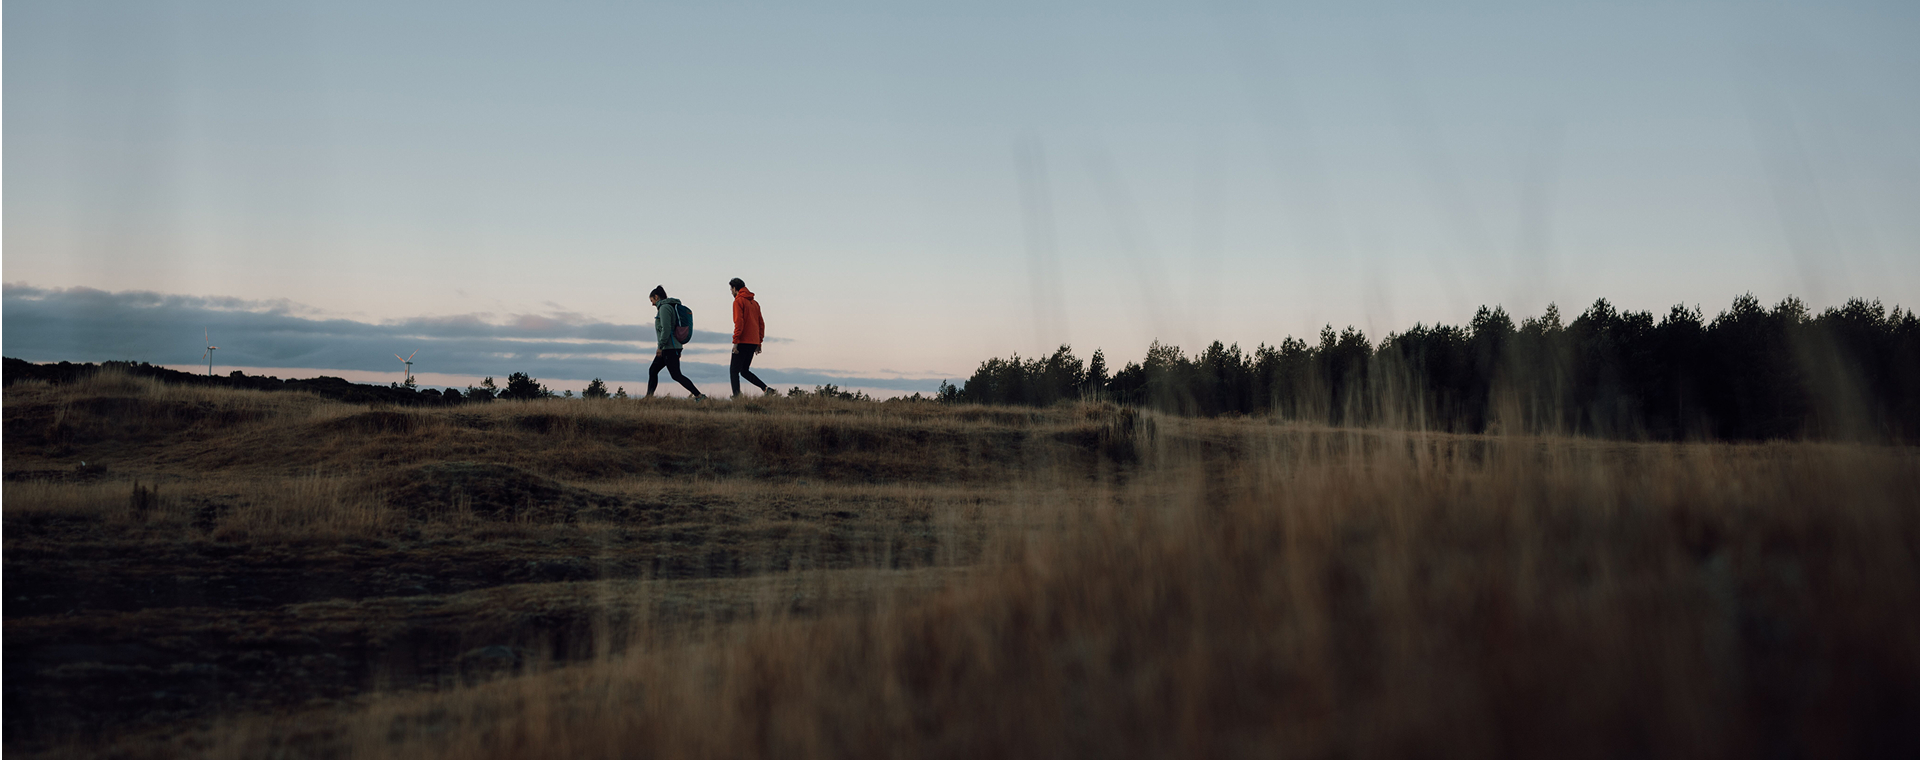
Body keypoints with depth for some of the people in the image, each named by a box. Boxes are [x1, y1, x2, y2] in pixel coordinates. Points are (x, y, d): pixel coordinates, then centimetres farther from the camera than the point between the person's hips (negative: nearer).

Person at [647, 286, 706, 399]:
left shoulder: (664, 308, -12)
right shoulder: (671, 307, 19)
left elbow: (666, 329, -22)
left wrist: (660, 346, -18)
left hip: (669, 348, -10)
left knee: (676, 375, -10)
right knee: (653, 370, 14)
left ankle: (699, 395, -13)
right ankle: (649, 397, 16)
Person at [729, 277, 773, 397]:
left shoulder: (738, 301, -6)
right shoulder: (754, 303, 18)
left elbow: (739, 322, -17)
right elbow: (761, 323, 18)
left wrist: (735, 341, -17)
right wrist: (759, 342, 19)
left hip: (742, 342, -8)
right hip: (754, 342, 8)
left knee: (733, 370, -2)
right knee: (744, 371, 16)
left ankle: (736, 397, -12)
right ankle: (765, 388, 0)